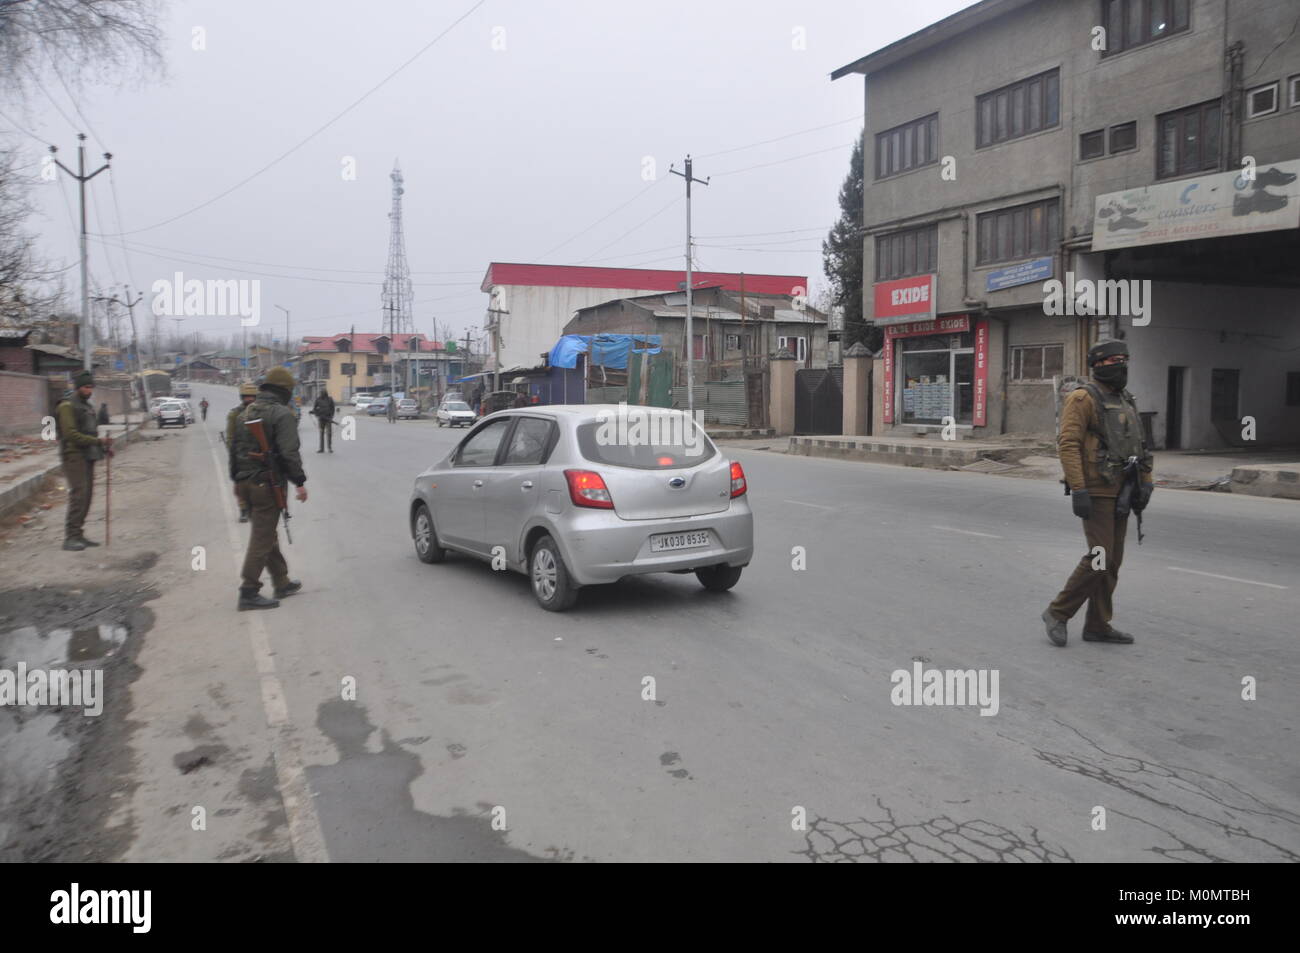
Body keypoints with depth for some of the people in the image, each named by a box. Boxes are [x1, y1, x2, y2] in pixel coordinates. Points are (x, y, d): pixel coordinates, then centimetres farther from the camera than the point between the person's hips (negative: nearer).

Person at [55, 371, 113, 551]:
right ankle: (70, 538, -12)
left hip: (88, 457, 9)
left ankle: (78, 535, 11)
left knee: (86, 496, 7)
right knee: (78, 495, -14)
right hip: (74, 456, -9)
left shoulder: (86, 405, 19)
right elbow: (71, 434, -18)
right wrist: (97, 441, -22)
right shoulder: (67, 406, -9)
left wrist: (104, 446, 8)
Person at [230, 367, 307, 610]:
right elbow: (289, 453, -19)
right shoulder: (282, 414, -11)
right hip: (267, 484, -8)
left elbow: (235, 450, 19)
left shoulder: (245, 413, 14)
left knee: (267, 534, 16)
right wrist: (300, 482, -14)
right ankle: (248, 593, -4)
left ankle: (282, 583, 25)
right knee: (262, 538, -4)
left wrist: (237, 480, 25)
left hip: (245, 483, 8)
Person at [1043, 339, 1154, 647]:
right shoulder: (1083, 399, -11)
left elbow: (1137, 446, 20)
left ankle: (1097, 625, 16)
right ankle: (1058, 613, 2)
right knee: (1099, 558, -12)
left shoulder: (1125, 402, 16)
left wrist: (1145, 483, 10)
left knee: (1112, 561, 8)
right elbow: (1068, 445, -18)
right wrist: (1078, 490, -24)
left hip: (1119, 493, 8)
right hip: (1095, 492, -8)